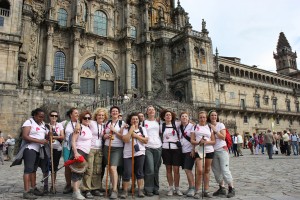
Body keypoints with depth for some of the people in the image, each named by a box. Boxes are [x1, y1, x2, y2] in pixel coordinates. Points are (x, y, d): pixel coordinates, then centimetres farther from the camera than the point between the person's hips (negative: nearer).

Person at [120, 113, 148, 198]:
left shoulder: (143, 129, 8)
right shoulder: (126, 129, 1)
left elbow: (146, 141, -2)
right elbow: (125, 140, -14)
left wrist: (136, 135, -10)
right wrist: (131, 130, -12)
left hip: (140, 153, 2)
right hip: (128, 154, -2)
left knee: (139, 172, 6)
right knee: (127, 172, -5)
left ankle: (140, 191, 14)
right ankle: (125, 191, 9)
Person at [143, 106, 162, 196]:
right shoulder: (143, 122, 6)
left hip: (158, 147, 3)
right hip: (147, 148, -3)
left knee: (156, 169, 7)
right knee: (150, 169, -10)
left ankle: (156, 188, 18)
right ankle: (148, 189, 2)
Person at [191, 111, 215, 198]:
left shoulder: (210, 127, 10)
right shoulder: (195, 127, 8)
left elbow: (214, 141, 6)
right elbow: (192, 140, 2)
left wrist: (206, 142, -12)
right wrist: (199, 142, -17)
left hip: (209, 151, 2)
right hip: (199, 151, -2)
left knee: (207, 171, 7)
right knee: (199, 170, -11)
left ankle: (206, 191, 16)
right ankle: (197, 191, 1)